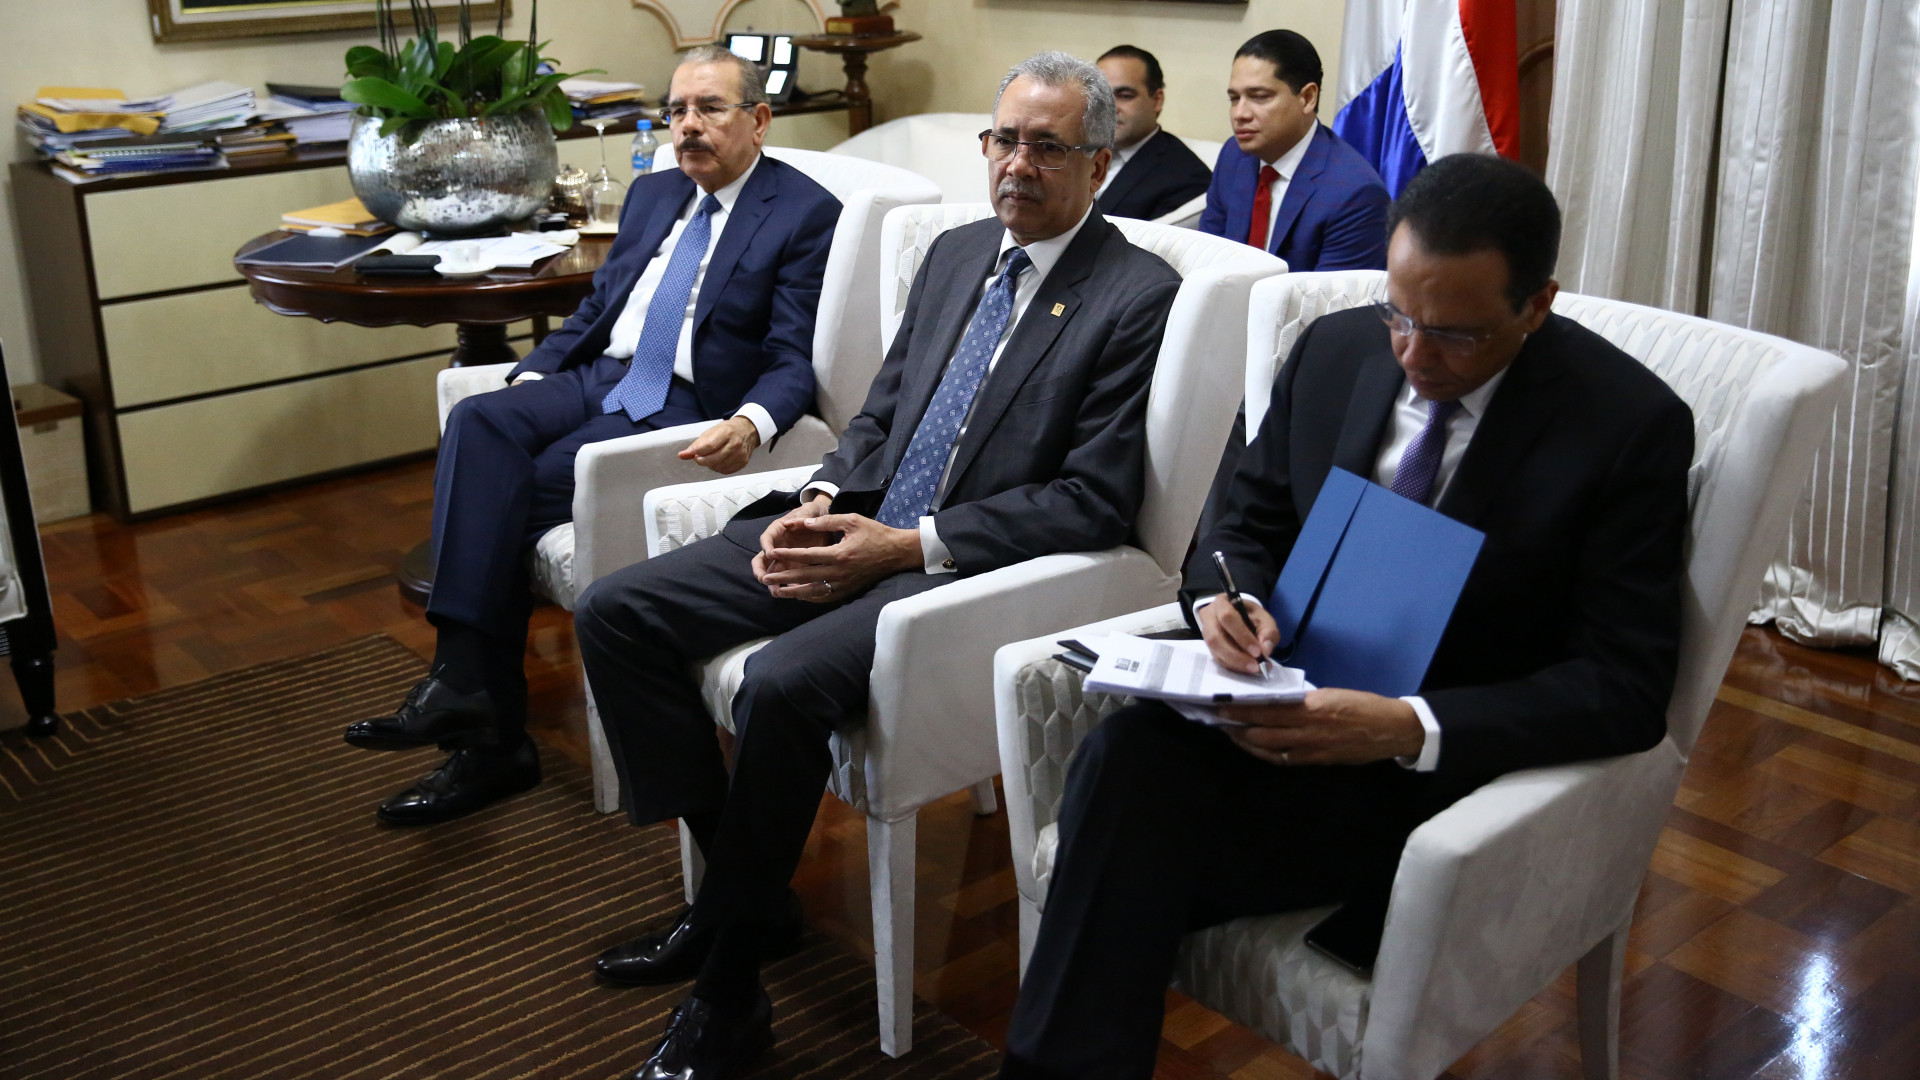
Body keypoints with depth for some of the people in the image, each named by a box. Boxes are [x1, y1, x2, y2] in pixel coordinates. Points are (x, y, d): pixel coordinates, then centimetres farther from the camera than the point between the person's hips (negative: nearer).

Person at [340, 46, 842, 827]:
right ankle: (465, 681, -32)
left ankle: (491, 735, -19)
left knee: (515, 493, -25)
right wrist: (532, 375, 5)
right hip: (596, 379, 6)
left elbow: (794, 363, -8)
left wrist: (751, 425, -29)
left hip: (686, 410, -6)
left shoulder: (806, 214, -1)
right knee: (478, 422, -25)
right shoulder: (651, 194, 22)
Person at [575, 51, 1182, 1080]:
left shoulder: (1139, 296, -7)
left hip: (963, 567, -8)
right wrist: (822, 502, -3)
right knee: (614, 611, -5)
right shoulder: (954, 253, 16)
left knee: (785, 682, -33)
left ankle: (728, 990, -12)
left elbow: (1094, 501, -13)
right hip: (855, 526, 8)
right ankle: (741, 883, 4)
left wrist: (908, 546, -19)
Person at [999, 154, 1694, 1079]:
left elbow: (1624, 687, -12)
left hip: (1448, 763, -5)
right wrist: (1228, 596, -9)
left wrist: (1410, 728, -27)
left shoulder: (1631, 426, -10)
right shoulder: (1333, 351, 5)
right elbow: (1250, 522, 17)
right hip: (1292, 702, 5)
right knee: (1128, 752, -30)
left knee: (1134, 796, -30)